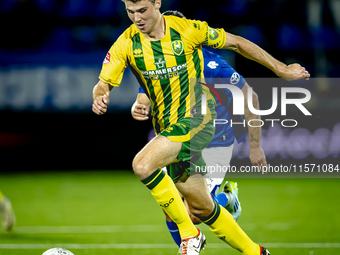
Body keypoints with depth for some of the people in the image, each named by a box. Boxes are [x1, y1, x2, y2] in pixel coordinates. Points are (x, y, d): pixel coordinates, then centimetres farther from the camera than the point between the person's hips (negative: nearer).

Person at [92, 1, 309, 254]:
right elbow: (104, 83, -2)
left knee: (143, 165, -28)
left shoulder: (188, 30, -11)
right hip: (167, 127, 5)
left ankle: (189, 233, -13)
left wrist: (281, 69, 5)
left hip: (196, 119, -5)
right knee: (201, 207, 11)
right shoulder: (126, 43, -3)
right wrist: (100, 98, -27)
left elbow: (236, 43, 0)